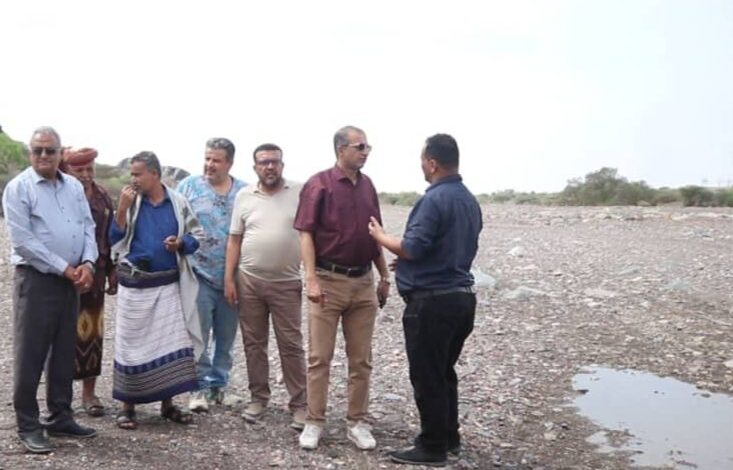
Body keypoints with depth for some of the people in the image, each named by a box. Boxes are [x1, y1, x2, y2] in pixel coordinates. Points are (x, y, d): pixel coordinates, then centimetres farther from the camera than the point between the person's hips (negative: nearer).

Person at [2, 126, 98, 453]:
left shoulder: (74, 187, 12)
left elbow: (88, 228, 11)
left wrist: (87, 264, -7)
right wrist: (64, 269, -15)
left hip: (71, 281, 6)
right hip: (35, 280, -6)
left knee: (64, 353, 12)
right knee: (30, 355, -1)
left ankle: (60, 418, 23)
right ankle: (28, 426, 8)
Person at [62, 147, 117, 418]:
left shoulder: (101, 196, 9)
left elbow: (111, 235, 13)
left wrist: (112, 271, 11)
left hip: (95, 274, 4)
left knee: (92, 331, 7)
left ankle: (89, 391, 17)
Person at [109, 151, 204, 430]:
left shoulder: (178, 202, 1)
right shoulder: (130, 202, 0)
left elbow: (197, 235, 8)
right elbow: (115, 239, -5)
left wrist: (181, 243, -12)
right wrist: (122, 208, -15)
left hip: (169, 284, 1)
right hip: (135, 285, -1)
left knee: (171, 342, 4)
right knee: (132, 344, 3)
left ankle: (167, 403, 17)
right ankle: (127, 406, 14)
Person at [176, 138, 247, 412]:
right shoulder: (188, 186, 2)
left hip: (232, 277, 3)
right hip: (200, 274, -2)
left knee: (226, 336, 11)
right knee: (199, 335, -2)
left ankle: (219, 384, 24)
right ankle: (202, 387, 9)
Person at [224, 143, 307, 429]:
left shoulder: (300, 193, -3)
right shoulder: (244, 196, 5)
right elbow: (234, 240, 8)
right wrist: (229, 278, 2)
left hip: (287, 283, -2)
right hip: (249, 281, 3)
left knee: (291, 346, 0)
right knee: (254, 343, 11)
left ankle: (299, 404, 8)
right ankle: (258, 398, 23)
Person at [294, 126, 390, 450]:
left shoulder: (367, 185, 10)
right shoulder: (319, 184, -6)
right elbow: (306, 233, -10)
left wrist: (384, 276, 14)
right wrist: (311, 279, -18)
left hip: (363, 282, 5)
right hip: (328, 281, -5)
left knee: (361, 359, 9)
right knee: (319, 357, 2)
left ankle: (357, 422, 18)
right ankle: (314, 422, 12)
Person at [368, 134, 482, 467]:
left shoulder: (434, 200, -18)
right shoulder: (470, 201, 11)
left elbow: (412, 248, -21)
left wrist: (380, 236, -3)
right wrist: (411, 264, 25)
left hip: (432, 300, -9)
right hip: (461, 295, 9)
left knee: (427, 377, 2)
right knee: (444, 372, 20)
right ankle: (449, 437, 29)